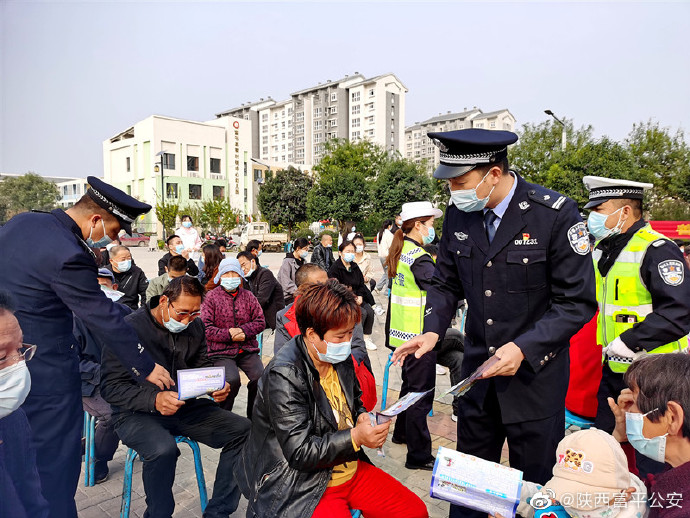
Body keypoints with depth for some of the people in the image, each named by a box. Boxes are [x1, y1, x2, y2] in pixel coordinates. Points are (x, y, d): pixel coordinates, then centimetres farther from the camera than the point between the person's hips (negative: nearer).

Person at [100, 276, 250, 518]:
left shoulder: (195, 326, 3)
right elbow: (111, 386, -15)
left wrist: (217, 387, -10)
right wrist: (154, 400, -32)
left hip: (185, 407, 5)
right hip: (136, 413, -5)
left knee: (243, 430, -12)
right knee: (163, 448, -37)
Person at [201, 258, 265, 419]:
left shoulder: (248, 296, 13)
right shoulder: (211, 297, 3)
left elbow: (260, 322, 10)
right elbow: (205, 327, -4)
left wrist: (243, 330, -9)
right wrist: (228, 334, -15)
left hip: (247, 349, 3)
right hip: (221, 352, -3)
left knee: (260, 377, -22)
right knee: (232, 379, -29)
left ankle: (253, 417, 4)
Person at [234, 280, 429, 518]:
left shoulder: (340, 358, 0)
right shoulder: (284, 375, -23)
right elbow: (299, 452, -22)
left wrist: (363, 417, -4)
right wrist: (355, 437, -27)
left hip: (352, 470, 7)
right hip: (305, 485, -7)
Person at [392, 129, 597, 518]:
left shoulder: (556, 215, -16)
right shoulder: (458, 214, -3)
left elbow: (578, 302, -13)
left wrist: (524, 348, -23)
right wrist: (433, 330, -10)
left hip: (535, 375, -3)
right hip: (478, 371, 4)